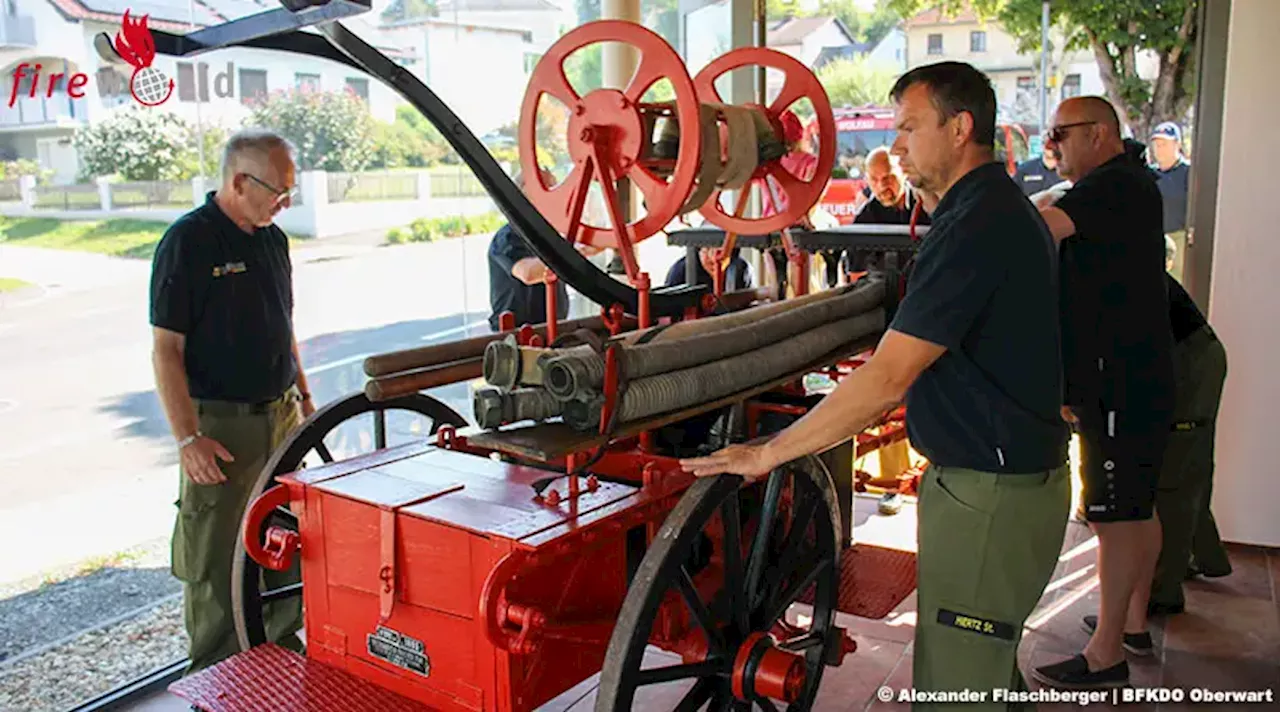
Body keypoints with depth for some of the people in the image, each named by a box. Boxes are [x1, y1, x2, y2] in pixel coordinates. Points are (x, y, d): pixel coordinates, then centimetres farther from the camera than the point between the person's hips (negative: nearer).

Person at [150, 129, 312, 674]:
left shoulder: (273, 239, 9)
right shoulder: (187, 241, -13)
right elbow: (166, 349, -15)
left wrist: (302, 394, 19)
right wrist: (188, 438, -19)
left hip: (281, 417, 7)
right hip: (220, 425, -7)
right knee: (216, 560, 4)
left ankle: (281, 648, 34)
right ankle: (215, 676, 19)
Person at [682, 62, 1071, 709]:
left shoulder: (975, 226, -22)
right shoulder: (1000, 208, 12)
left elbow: (887, 380, -27)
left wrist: (769, 454, -22)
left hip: (989, 495, -11)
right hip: (1011, 476, 11)